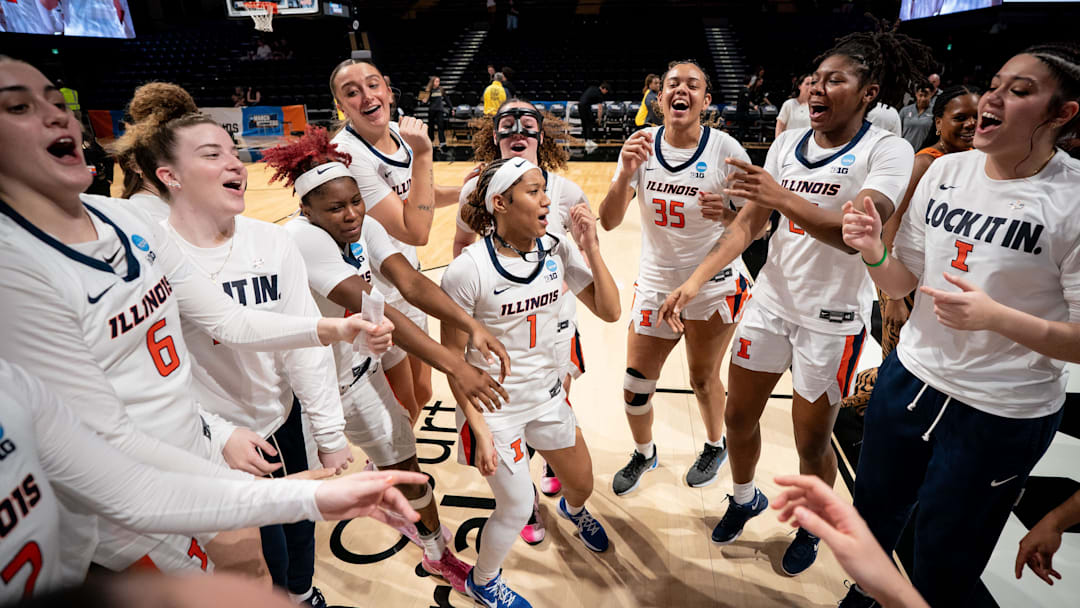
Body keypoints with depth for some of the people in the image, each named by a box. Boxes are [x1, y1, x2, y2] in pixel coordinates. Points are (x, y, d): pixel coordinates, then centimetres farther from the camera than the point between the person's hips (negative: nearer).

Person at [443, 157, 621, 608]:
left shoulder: (557, 251, -8)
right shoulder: (468, 270, -23)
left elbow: (609, 311, -7)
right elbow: (452, 357, -15)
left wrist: (591, 247, -17)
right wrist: (478, 427, -16)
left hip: (547, 397, 5)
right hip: (495, 407, -5)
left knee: (582, 483, 21)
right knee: (517, 509, 6)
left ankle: (573, 509, 63)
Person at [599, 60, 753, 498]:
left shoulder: (724, 149, -12)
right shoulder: (641, 145, -5)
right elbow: (608, 222, -11)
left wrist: (726, 216, -28)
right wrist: (626, 174, -27)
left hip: (713, 286, -2)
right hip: (655, 283, 3)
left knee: (703, 377, 14)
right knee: (634, 387, 7)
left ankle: (715, 446, 45)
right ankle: (644, 453, 37)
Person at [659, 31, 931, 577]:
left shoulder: (887, 150, -12)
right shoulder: (787, 144, 3)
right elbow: (748, 223, 2)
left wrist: (781, 197, -38)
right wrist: (696, 279, -7)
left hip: (833, 317, -4)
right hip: (771, 301, 5)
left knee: (811, 443, 9)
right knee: (738, 417, 14)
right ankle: (745, 498, 43)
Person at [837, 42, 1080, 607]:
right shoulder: (945, 170, -3)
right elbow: (903, 282, 2)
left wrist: (993, 316, -29)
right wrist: (874, 252, -18)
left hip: (1002, 415, -4)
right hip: (909, 376, 5)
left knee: (942, 560, 16)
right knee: (874, 514, 23)